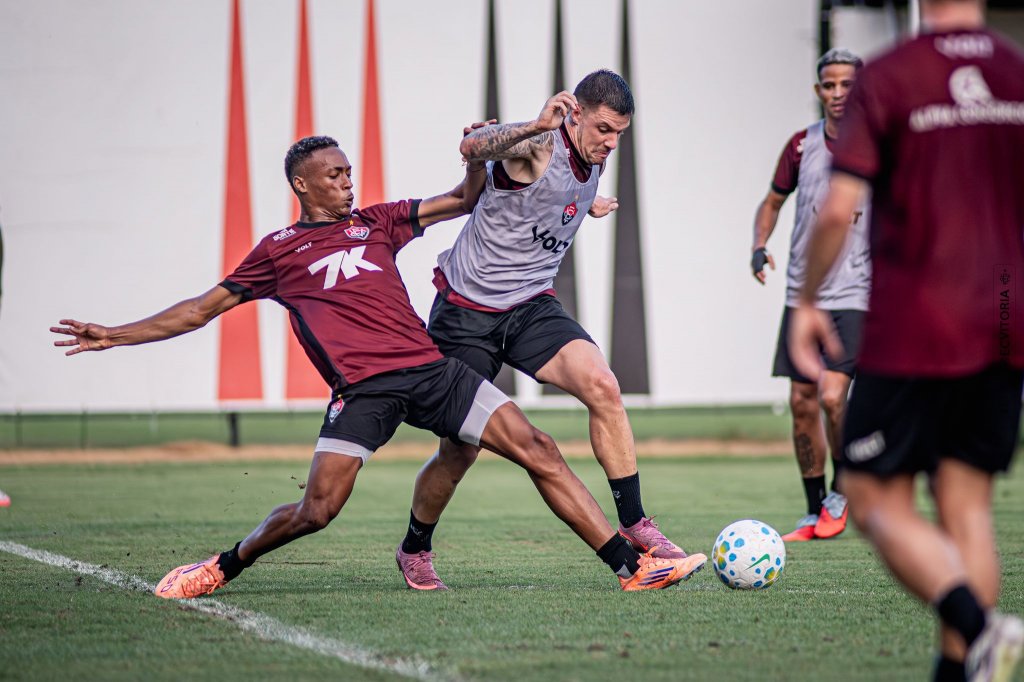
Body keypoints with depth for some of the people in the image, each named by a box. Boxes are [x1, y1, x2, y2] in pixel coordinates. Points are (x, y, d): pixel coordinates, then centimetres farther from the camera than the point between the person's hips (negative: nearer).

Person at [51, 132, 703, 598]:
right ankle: (222, 568, 12)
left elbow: (463, 199, 26)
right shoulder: (277, 252, 15)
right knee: (317, 509, -16)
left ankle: (631, 566, -7)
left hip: (429, 368, 3)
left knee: (538, 450, -7)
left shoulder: (376, 222, 22)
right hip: (361, 387, -3)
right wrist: (114, 335, 14)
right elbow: (202, 308, 18)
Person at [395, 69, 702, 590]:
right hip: (467, 310, -5)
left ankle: (633, 527, -17)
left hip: (531, 306, 6)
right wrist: (535, 126, -57)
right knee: (460, 450, 3)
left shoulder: (593, 158, 4)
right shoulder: (539, 146, -19)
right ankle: (414, 549, 29)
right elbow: (473, 147, -43)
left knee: (601, 386, -21)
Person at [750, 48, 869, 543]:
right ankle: (815, 512, 18)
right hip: (803, 293, 4)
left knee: (832, 396, -18)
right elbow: (773, 201, 18)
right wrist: (759, 246, 1)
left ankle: (842, 491, 6)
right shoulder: (802, 145, 4)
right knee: (802, 402, 4)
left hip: (855, 294, -4)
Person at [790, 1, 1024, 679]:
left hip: (912, 333, -4)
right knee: (967, 506, 10)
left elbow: (839, 209, -13)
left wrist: (807, 304, 0)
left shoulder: (886, 78, -8)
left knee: (876, 500, 3)